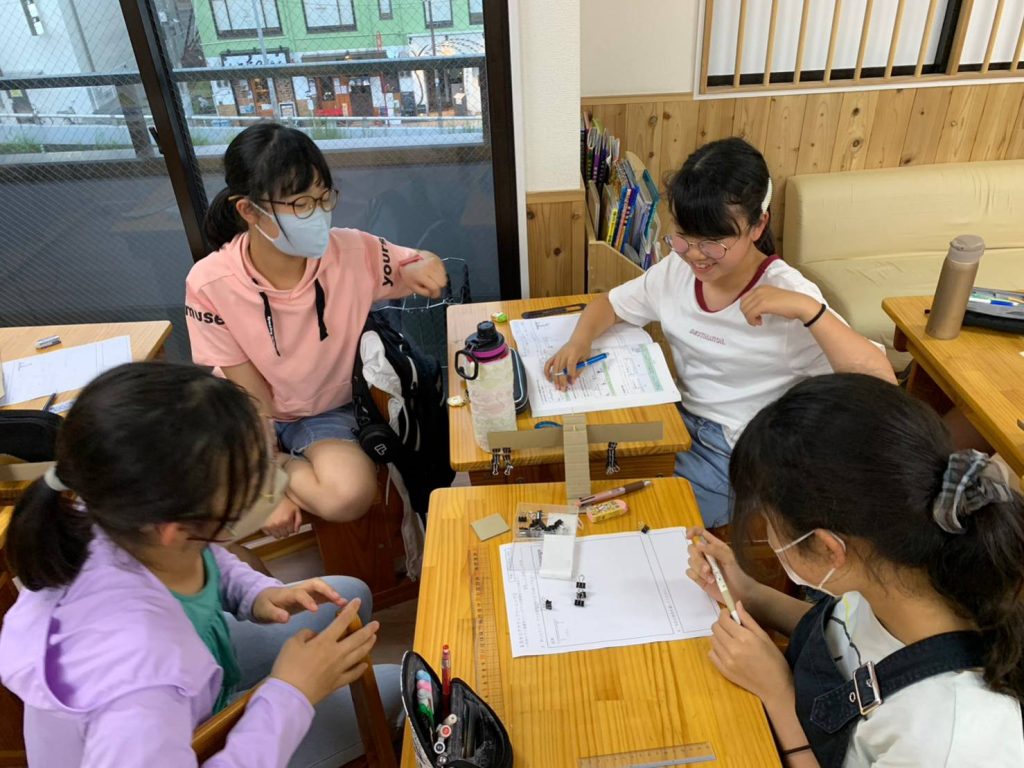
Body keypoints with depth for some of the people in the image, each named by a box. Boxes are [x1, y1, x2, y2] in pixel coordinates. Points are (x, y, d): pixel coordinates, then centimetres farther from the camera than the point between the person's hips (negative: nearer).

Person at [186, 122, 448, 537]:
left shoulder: (352, 251, -21)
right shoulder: (210, 284, -21)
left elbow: (421, 268, -3)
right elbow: (251, 395, -15)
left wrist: (423, 269, -29)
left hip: (328, 412, 1)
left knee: (351, 494, -28)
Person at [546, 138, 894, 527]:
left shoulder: (785, 294, -22)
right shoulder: (676, 270, -5)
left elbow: (881, 383, -28)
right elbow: (608, 304, 11)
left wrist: (808, 309, -40)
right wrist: (580, 341, -11)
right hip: (682, 425, 6)